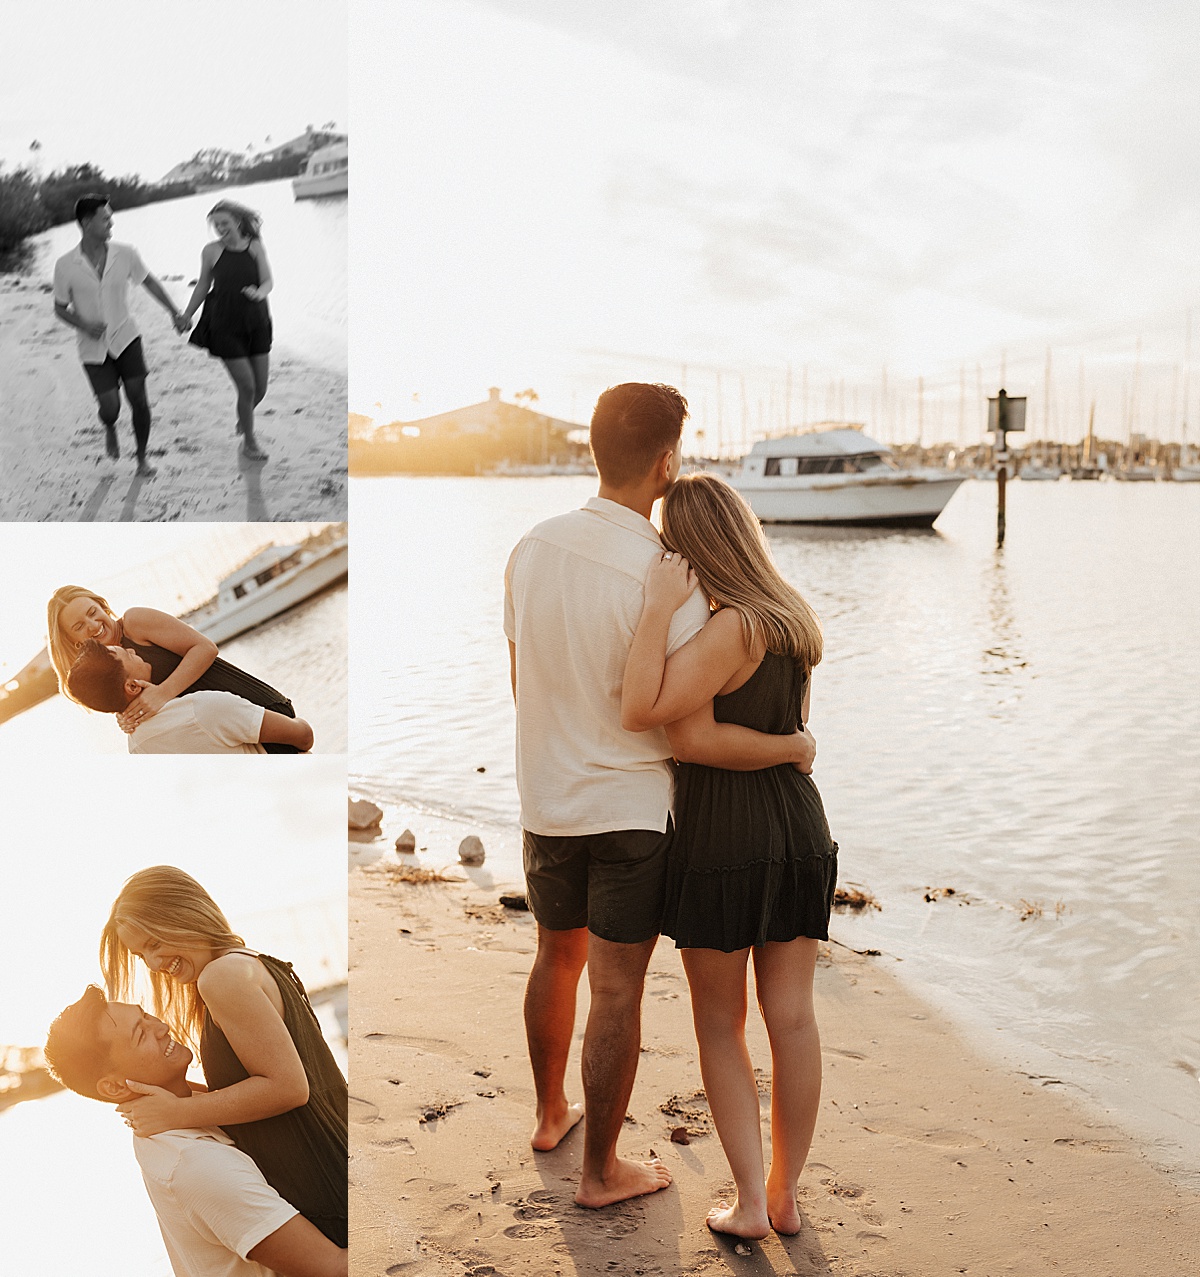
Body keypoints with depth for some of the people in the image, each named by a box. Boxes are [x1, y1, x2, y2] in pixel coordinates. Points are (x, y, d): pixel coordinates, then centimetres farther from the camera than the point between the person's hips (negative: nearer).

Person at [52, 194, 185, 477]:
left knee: (138, 398, -2)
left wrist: (175, 312, 12)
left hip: (126, 337, 2)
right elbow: (60, 308, -1)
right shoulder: (65, 266, -12)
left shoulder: (126, 254, -7)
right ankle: (110, 429, 30)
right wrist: (83, 324, -19)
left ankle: (142, 458, 16)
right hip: (93, 348, -2)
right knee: (109, 406, -8)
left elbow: (148, 281, 11)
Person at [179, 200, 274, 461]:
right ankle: (249, 442, 11)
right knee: (247, 387, -7)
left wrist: (260, 292, -23)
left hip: (257, 323, 3)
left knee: (261, 387, 6)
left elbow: (268, 281, -1)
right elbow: (203, 285, 9)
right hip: (226, 326, -3)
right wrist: (187, 314, 10)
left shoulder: (255, 247, 1)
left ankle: (244, 418, 40)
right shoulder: (211, 251, -2)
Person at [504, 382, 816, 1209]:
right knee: (617, 992, 7)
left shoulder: (533, 549, -4)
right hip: (634, 810, -6)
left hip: (548, 804, 6)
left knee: (559, 958, 25)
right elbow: (698, 738, -23)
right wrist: (793, 748, -6)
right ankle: (602, 1170, 21)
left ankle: (552, 1112, 44)